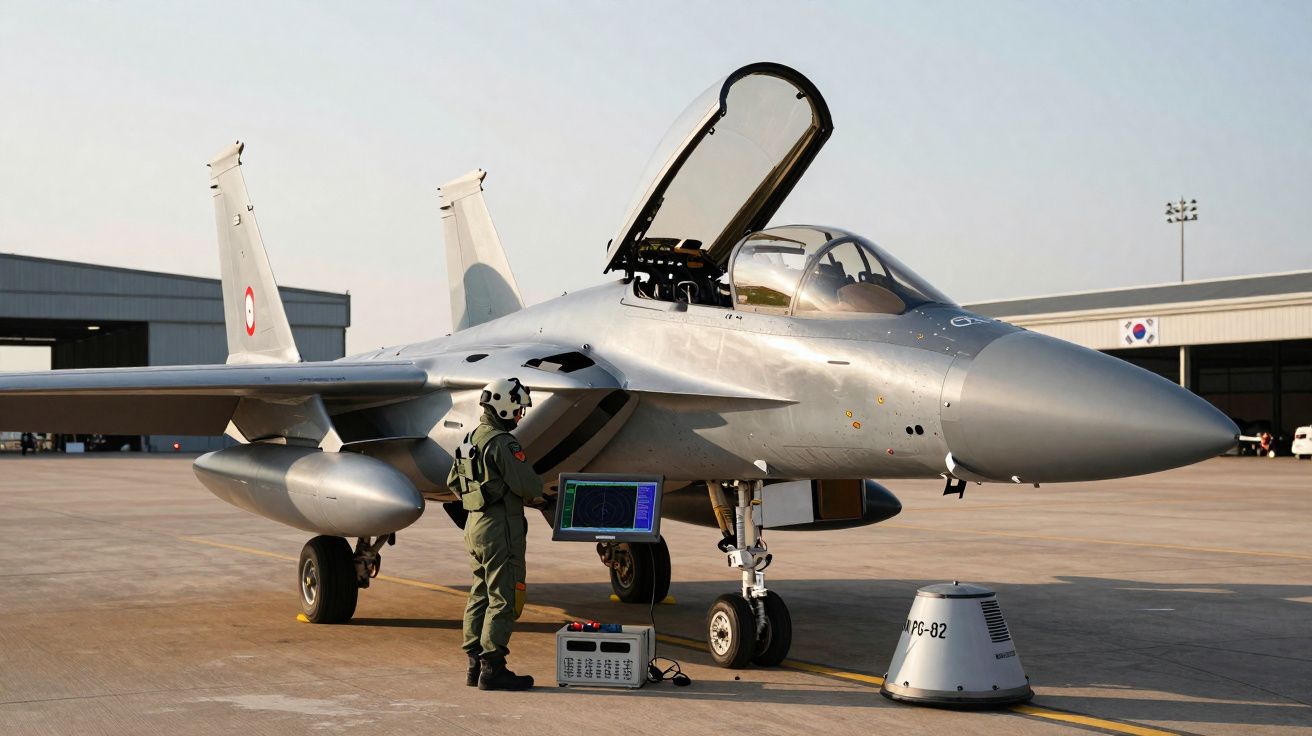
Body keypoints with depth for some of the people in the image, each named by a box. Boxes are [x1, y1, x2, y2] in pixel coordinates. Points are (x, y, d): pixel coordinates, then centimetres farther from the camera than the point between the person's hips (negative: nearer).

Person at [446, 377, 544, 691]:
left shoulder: (471, 438, 13)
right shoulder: (501, 442, -17)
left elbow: (454, 482, 23)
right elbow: (529, 485, -20)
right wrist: (534, 495, 2)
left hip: (476, 523, 10)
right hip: (501, 527, -10)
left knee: (481, 595, 14)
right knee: (504, 598, -5)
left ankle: (475, 664, 18)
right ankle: (492, 667, -4)